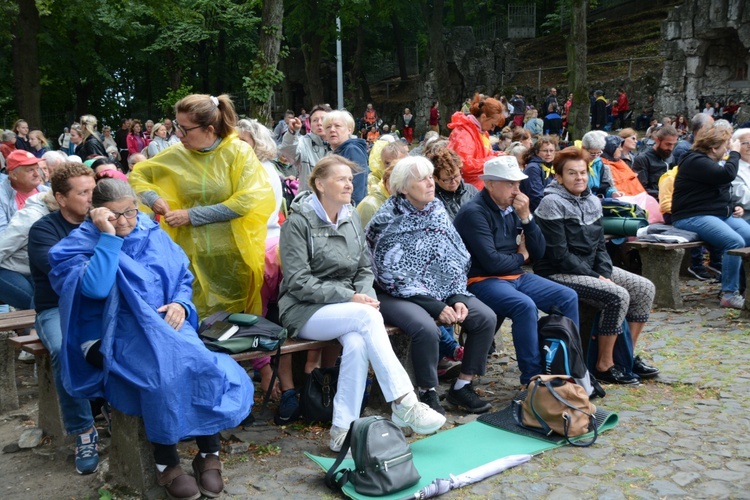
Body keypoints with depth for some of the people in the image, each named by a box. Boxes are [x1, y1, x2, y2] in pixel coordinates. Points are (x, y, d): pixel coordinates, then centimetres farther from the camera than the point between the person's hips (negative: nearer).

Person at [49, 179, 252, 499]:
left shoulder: (153, 235, 12)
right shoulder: (79, 245, -1)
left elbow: (183, 277, 15)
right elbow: (95, 288, -20)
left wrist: (180, 304, -6)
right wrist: (109, 236, -19)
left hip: (165, 325, 4)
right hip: (113, 335, -4)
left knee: (203, 365, -26)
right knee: (162, 372, -33)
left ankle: (209, 453, -11)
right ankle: (166, 464, -15)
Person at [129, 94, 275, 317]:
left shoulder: (239, 151, -8)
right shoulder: (176, 154, 1)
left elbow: (245, 201, -15)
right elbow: (138, 174, 14)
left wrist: (191, 215, -15)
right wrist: (154, 199, -7)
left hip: (233, 253, -2)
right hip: (193, 253, 3)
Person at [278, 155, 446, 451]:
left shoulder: (352, 218, 11)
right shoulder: (298, 222, -7)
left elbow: (365, 269, 15)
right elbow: (299, 283, -13)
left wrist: (365, 295, -9)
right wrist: (351, 298, -20)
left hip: (347, 308, 5)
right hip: (304, 312, -5)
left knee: (357, 342, -30)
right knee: (367, 316, -32)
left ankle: (343, 431, -24)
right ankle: (403, 402, -30)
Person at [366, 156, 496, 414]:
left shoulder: (438, 211, 6)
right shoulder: (387, 221, -12)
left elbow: (455, 260, 8)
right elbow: (394, 277, -16)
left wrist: (458, 298, -8)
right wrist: (437, 307, -18)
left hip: (440, 290, 7)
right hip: (396, 295, -6)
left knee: (486, 318, -10)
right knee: (427, 328, -33)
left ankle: (462, 387, 3)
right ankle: (428, 394, -9)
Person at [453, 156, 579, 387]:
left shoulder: (513, 207, 8)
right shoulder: (474, 212, -14)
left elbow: (538, 252, 8)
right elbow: (491, 262, -21)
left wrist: (526, 217, -6)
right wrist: (520, 257, -2)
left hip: (516, 276, 8)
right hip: (482, 281, -8)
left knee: (568, 297, -5)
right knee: (526, 306, -33)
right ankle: (532, 377, -21)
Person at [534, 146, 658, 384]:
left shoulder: (592, 201, 10)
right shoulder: (552, 204, -15)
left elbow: (599, 245, 12)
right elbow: (560, 255, -18)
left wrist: (605, 274, -6)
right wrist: (595, 278, -17)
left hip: (591, 268, 9)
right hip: (558, 274, -9)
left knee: (645, 288, -1)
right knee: (618, 296, -25)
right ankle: (604, 366, -11)